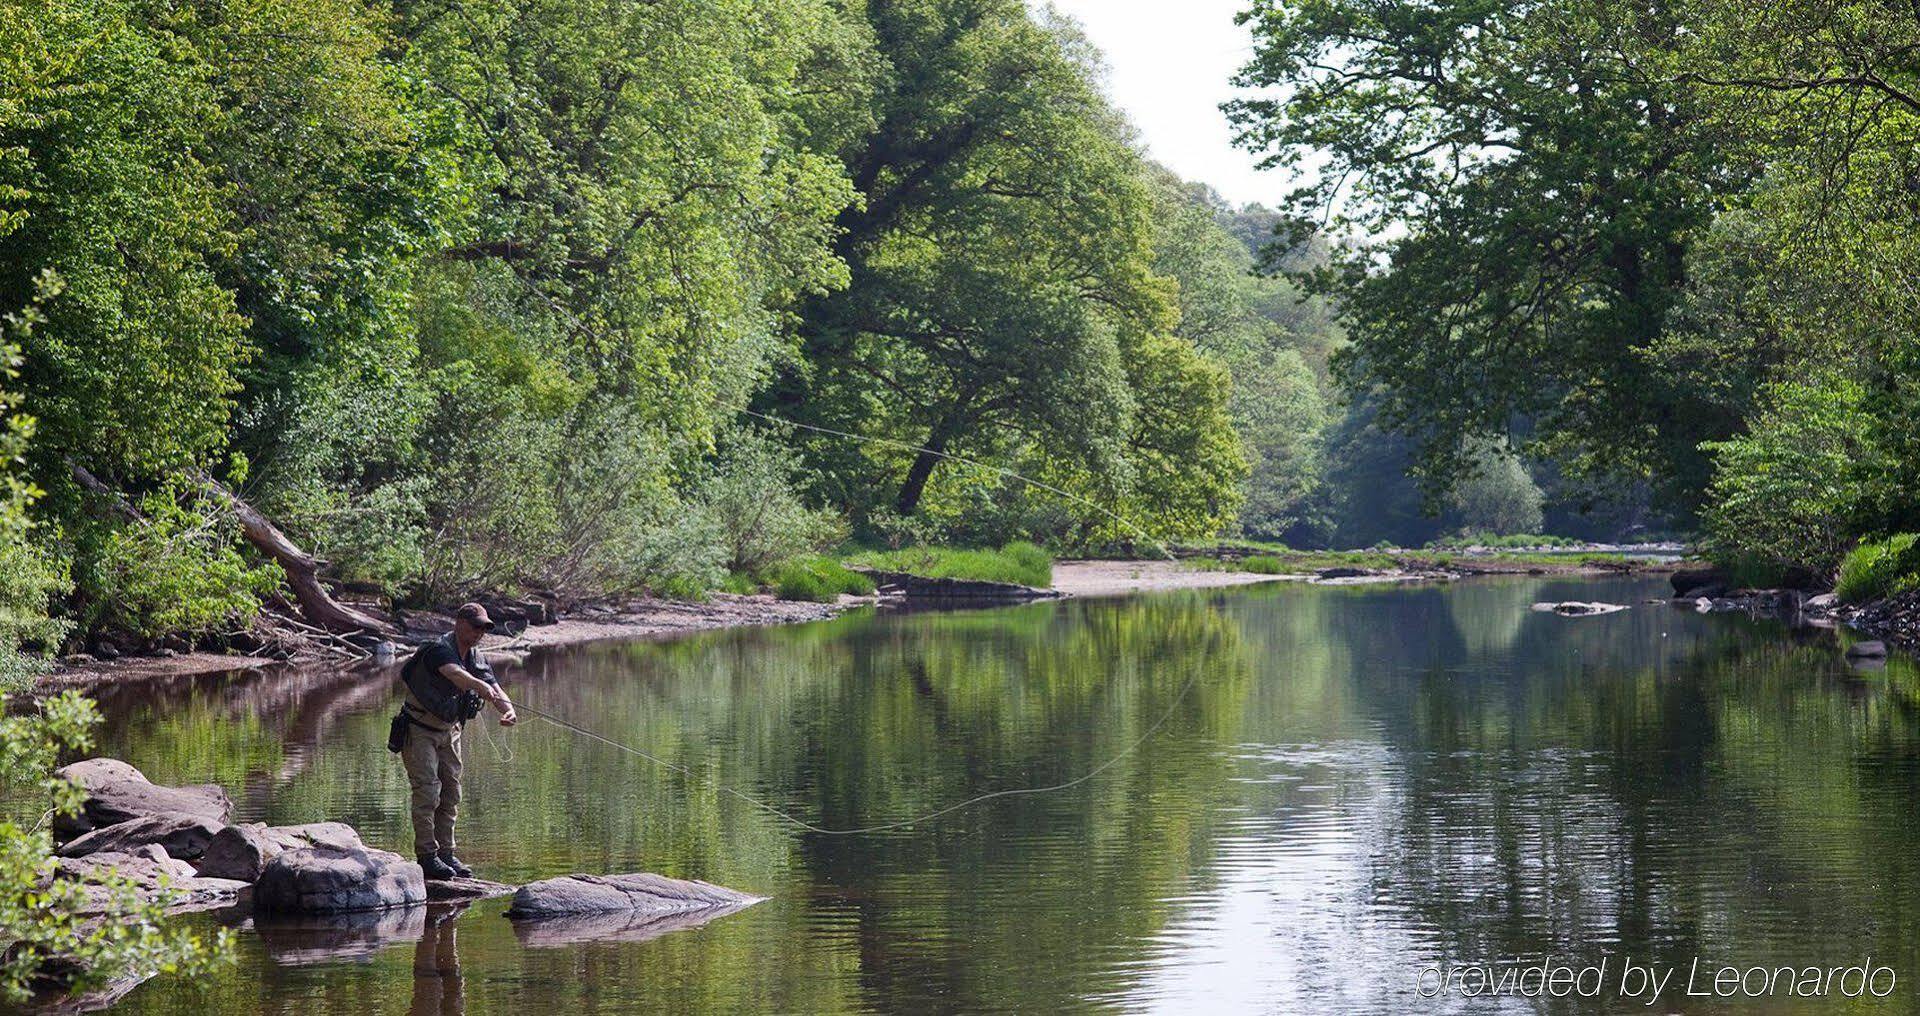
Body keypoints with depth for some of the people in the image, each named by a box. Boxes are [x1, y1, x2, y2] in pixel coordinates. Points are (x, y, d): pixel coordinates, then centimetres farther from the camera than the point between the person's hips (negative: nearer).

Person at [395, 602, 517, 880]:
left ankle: (446, 854, 15)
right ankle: (427, 855, -12)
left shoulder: (477, 659, 1)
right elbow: (455, 674, -45)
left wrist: (508, 709, -30)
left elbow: (496, 690, -7)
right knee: (427, 790, -14)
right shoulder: (439, 649, -23)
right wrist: (481, 687, -63)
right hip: (418, 729, -8)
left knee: (451, 793, 8)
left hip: (448, 730, 8)